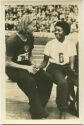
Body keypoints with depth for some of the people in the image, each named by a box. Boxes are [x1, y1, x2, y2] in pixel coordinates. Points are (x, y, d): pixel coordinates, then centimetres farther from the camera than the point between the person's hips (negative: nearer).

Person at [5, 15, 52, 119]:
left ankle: (37, 107, 2)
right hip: (13, 69, -7)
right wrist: (26, 68, -22)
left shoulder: (30, 37, 4)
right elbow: (7, 62, -18)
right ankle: (37, 114, -18)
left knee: (46, 79, -15)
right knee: (30, 82, -33)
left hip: (26, 66, 7)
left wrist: (31, 65, 0)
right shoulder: (12, 40, -18)